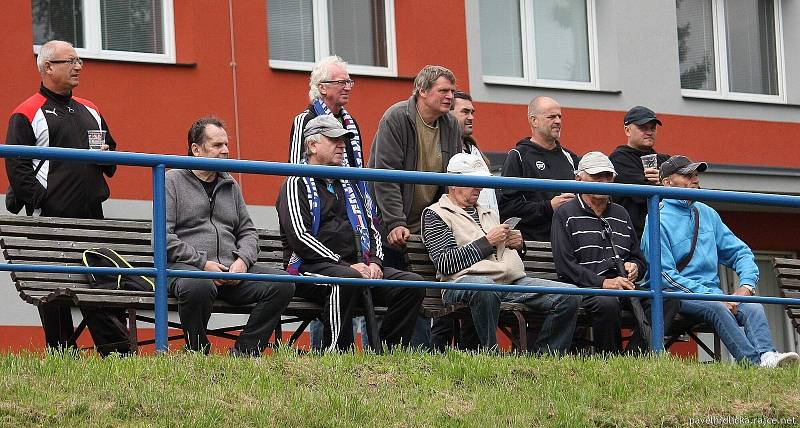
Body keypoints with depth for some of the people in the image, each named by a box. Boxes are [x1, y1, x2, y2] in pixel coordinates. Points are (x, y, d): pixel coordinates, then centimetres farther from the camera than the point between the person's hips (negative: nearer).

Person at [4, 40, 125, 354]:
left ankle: (119, 354, 1)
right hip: (51, 219, -5)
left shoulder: (90, 111, 21)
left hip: (92, 218, 5)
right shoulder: (26, 114, 1)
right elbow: (16, 166, -7)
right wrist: (41, 201, -16)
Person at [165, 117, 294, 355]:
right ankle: (198, 354, -18)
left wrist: (243, 259, 0)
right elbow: (164, 237, -5)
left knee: (282, 283, -17)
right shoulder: (173, 181, 5)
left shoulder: (230, 186, 23)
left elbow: (248, 231, 24)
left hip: (231, 270, 6)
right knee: (198, 286, -42)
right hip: (186, 266, -6)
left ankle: (244, 353, -10)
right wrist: (203, 263, -13)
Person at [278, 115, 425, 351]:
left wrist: (375, 262, 2)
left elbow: (372, 229, 25)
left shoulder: (349, 185, 27)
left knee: (413, 284, -14)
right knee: (348, 278, -40)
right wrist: (346, 265, -15)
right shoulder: (296, 185, 4)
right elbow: (299, 237, -10)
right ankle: (336, 353, -37)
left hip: (357, 266, 7)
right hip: (311, 268, -7)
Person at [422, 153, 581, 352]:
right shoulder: (435, 214, 10)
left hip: (513, 280, 7)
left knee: (570, 295, -14)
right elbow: (445, 263, -6)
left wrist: (517, 244, 14)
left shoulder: (489, 214, 31)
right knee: (484, 288, -45)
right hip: (465, 280, -6)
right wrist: (487, 242, -4)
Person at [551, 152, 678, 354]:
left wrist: (634, 267, 4)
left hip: (624, 288, 6)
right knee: (608, 303, -40)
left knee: (668, 299, -22)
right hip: (585, 289, -6)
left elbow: (639, 259, 30)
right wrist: (603, 282, -17)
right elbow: (565, 265, -6)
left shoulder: (621, 215, 26)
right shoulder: (565, 214, 7)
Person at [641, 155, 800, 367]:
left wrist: (746, 286, 0)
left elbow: (740, 252, 21)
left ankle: (767, 356, -50)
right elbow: (664, 275, -10)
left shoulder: (707, 213, 20)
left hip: (712, 292, 6)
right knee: (716, 307, -35)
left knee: (753, 307, -24)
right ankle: (753, 360, -49)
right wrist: (709, 295, -17)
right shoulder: (658, 220, -1)